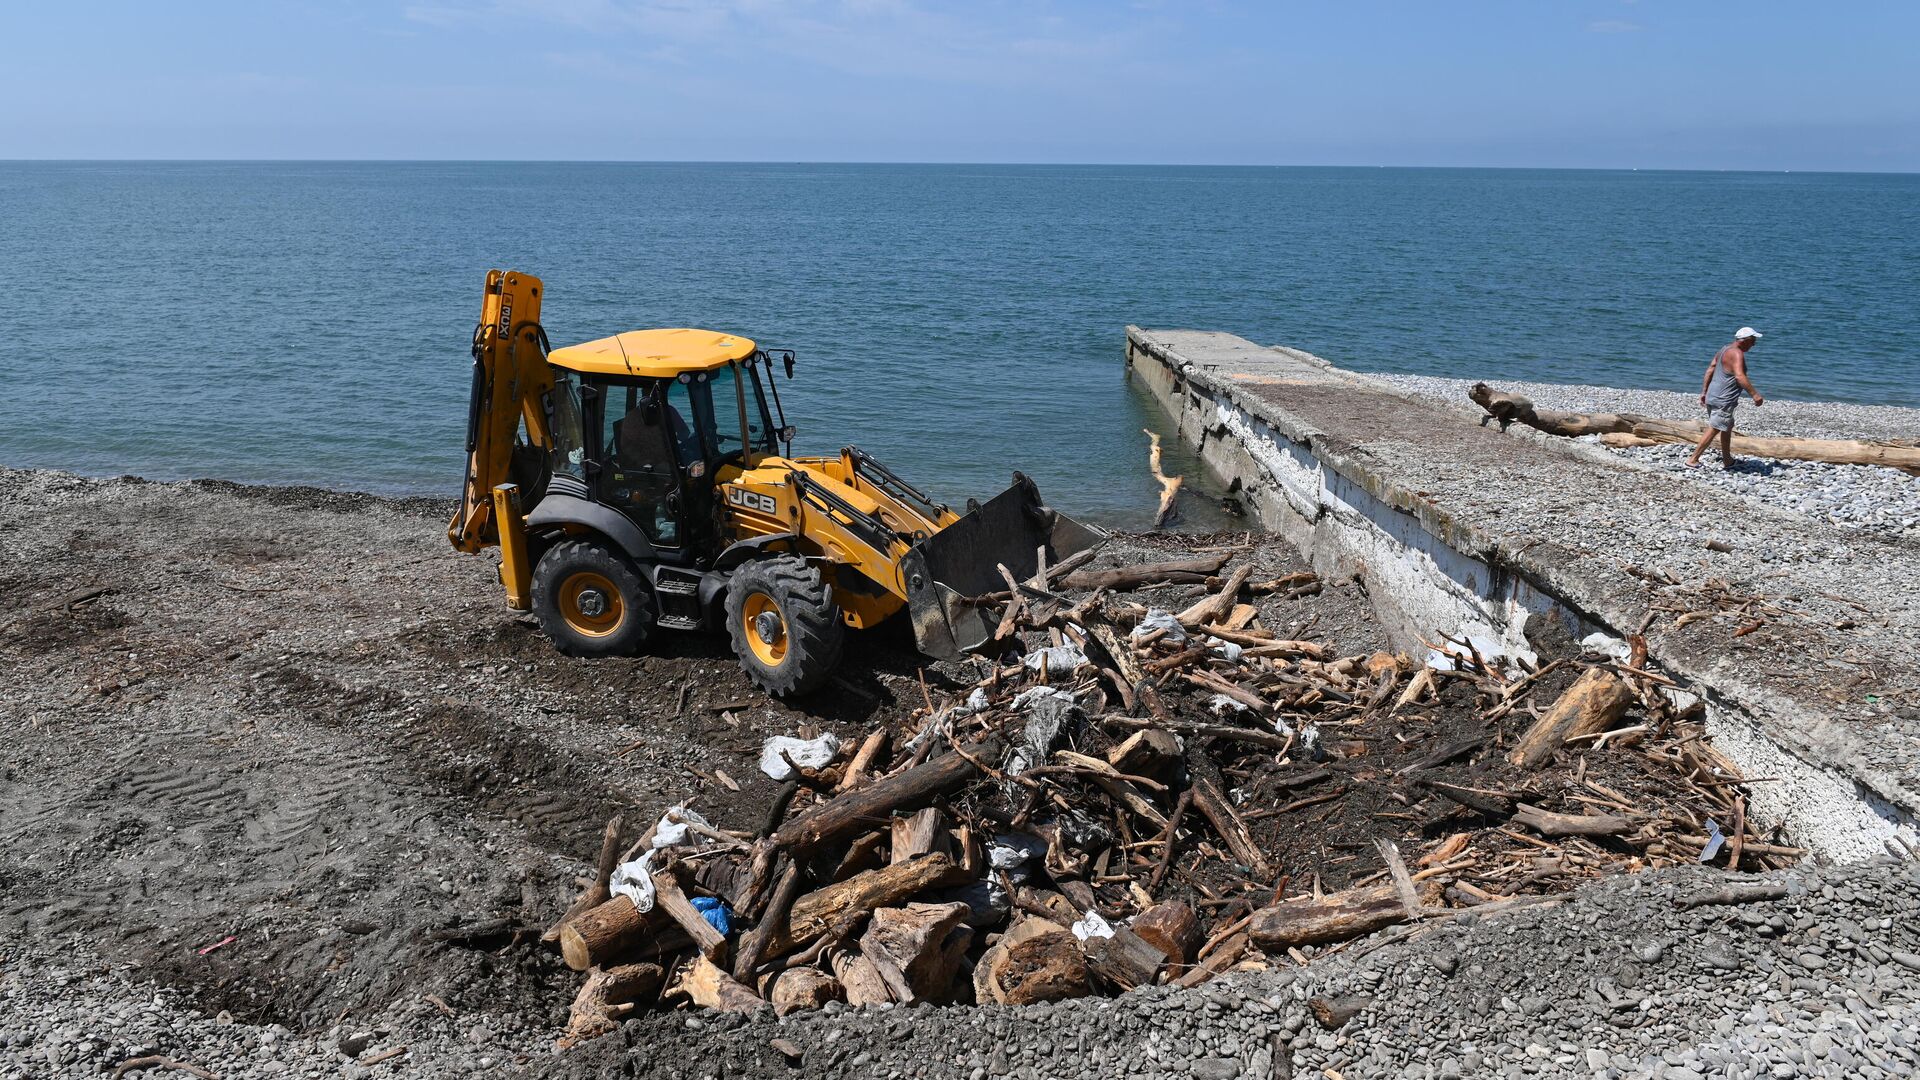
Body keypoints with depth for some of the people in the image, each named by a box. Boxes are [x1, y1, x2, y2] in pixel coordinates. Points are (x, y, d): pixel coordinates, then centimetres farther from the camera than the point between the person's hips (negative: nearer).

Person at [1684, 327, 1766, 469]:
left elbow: (1710, 370, 16)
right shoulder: (1737, 354, -16)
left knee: (1728, 427, 20)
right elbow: (1739, 376, -29)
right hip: (1723, 401, -10)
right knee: (1713, 429, -8)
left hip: (1713, 397, 10)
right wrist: (1755, 394, -32)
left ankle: (1727, 460, 27)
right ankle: (1693, 460, -10)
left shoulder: (1725, 349, 13)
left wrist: (1704, 392, 19)